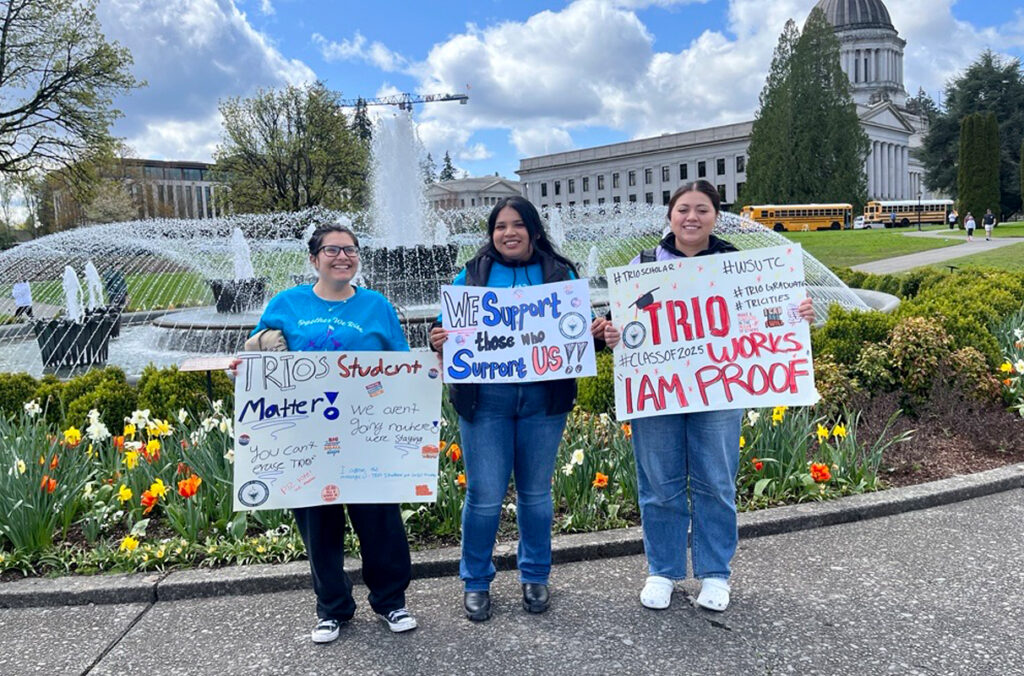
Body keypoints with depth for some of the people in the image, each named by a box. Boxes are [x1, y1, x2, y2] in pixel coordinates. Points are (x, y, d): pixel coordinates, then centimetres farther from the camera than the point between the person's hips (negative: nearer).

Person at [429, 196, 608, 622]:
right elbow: (450, 330, 6)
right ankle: (475, 581, 23)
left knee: (536, 491, 13)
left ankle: (535, 576, 32)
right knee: (484, 495, 2)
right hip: (485, 399, -1)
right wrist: (439, 342, -16)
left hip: (544, 398, 1)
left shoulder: (560, 274, 9)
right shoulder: (471, 275, 7)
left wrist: (598, 333, -12)